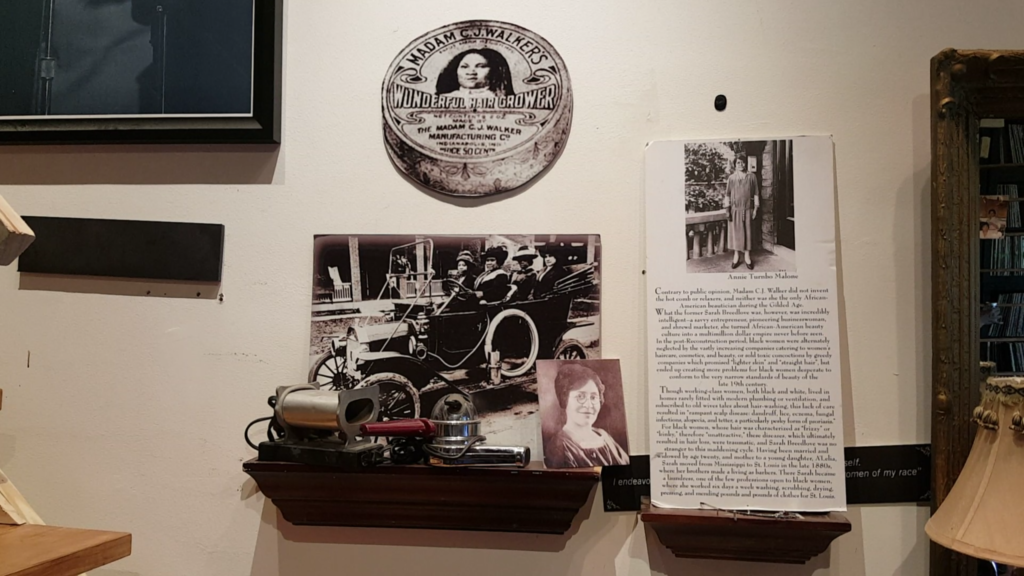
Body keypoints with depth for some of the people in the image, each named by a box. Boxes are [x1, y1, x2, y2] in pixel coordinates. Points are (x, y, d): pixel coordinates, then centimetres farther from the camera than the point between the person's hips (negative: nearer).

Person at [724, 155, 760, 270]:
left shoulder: (751, 177, 1)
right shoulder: (731, 178, 1)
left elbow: (756, 193, 3)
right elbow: (727, 194, 3)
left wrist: (755, 209, -2)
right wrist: (727, 209, -3)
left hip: (748, 209, 0)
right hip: (735, 209, 0)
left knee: (748, 232, 4)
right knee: (735, 232, 3)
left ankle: (747, 256, 13)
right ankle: (736, 256, 13)